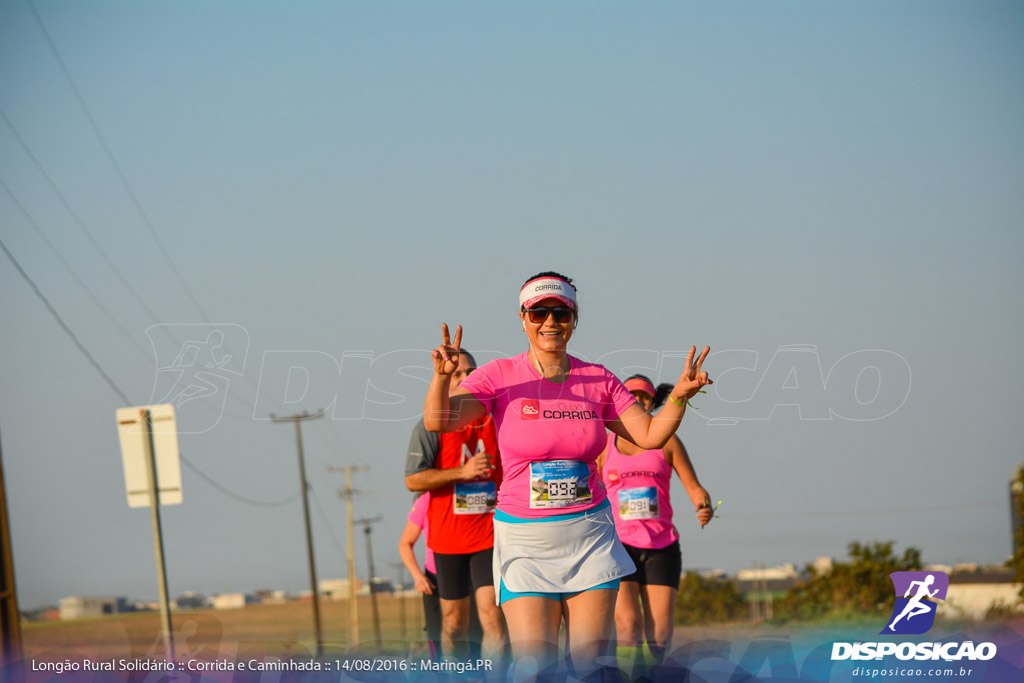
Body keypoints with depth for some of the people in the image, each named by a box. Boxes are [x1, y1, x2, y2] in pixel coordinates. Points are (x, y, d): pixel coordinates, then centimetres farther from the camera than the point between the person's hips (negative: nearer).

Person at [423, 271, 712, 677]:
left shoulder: (598, 381, 5)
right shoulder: (501, 376, -4)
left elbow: (650, 435, 5)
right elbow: (438, 421, -15)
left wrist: (679, 397, -13)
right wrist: (443, 376, -35)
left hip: (590, 536, 3)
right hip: (525, 540, -2)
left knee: (592, 664, -1)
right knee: (535, 667, -11)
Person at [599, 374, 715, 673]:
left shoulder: (667, 441, 10)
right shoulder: (603, 446, 10)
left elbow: (694, 488, 3)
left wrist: (704, 506, -19)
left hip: (661, 547, 1)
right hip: (619, 545, -1)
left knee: (659, 638, -6)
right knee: (629, 627, -21)